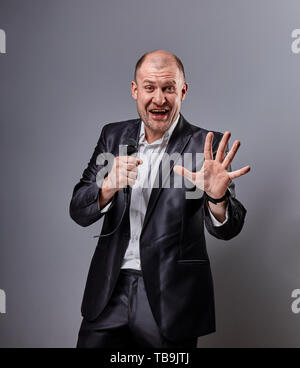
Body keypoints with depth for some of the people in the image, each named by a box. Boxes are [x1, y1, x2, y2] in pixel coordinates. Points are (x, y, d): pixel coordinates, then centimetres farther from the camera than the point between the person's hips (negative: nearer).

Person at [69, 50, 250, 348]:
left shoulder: (204, 146, -6)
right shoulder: (113, 136, 5)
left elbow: (226, 230, -13)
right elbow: (78, 212, -1)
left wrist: (217, 197, -35)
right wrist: (109, 186, -22)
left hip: (170, 299, -3)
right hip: (110, 292, 3)